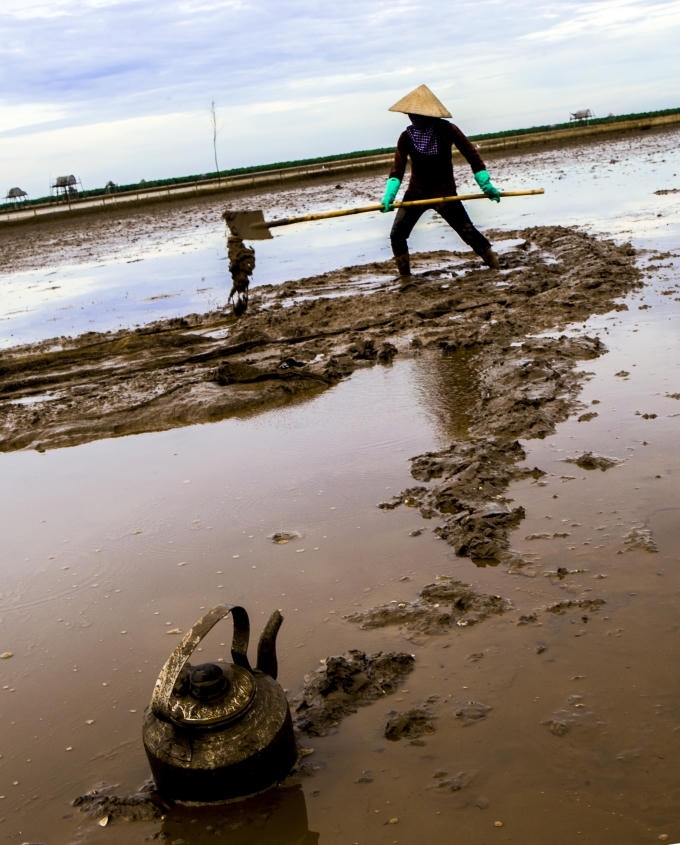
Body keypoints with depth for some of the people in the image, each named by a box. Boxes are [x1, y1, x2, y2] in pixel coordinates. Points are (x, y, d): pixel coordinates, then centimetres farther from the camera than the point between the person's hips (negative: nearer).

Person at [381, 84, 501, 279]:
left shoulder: (447, 130, -12)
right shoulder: (406, 137, -6)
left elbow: (471, 154, -6)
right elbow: (397, 169, -10)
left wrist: (486, 184, -10)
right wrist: (389, 196, -25)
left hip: (445, 193, -3)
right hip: (416, 192, 3)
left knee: (468, 232, -7)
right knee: (397, 235, -5)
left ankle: (496, 266, 10)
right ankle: (405, 277, 10)